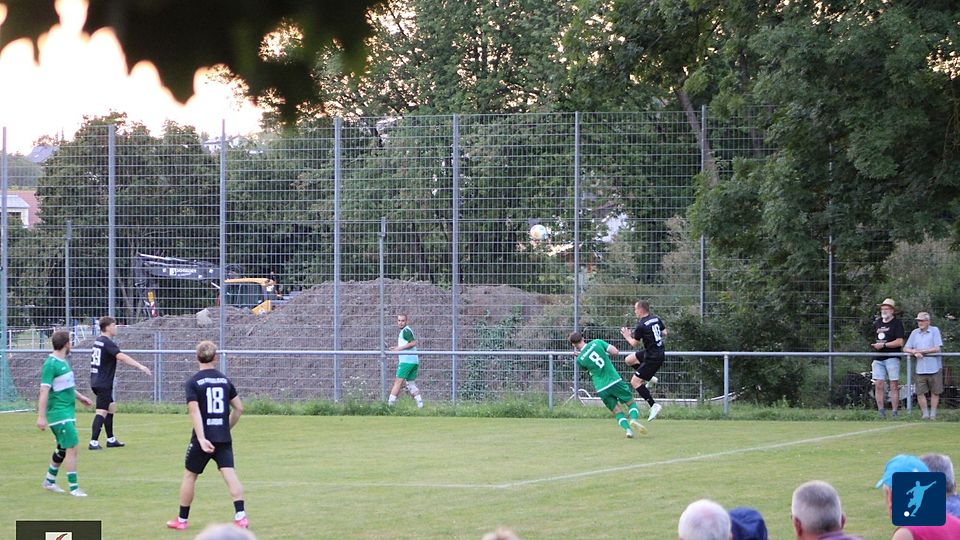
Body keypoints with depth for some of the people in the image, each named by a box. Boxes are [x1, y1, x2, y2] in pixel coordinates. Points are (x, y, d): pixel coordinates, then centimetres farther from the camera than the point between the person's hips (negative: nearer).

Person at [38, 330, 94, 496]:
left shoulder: (63, 362, 12)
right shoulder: (51, 364, -17)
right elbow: (44, 391, -20)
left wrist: (80, 397, 33)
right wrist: (41, 417, -23)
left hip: (68, 413, 10)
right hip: (59, 413, -10)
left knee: (63, 449, 17)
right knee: (72, 448, -12)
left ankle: (49, 481, 31)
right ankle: (74, 488, -9)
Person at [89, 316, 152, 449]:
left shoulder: (98, 342, 13)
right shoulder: (107, 343, -16)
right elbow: (121, 357, -28)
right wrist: (140, 366, -33)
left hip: (96, 382, 10)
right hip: (103, 383, -10)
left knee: (111, 408, 18)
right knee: (102, 412, -10)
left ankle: (111, 440, 23)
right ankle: (94, 442, -15)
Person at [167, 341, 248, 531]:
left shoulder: (193, 382, -5)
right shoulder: (225, 380, 8)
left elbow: (194, 411, -15)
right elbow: (238, 408, 11)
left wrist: (201, 438, -21)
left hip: (204, 438, -3)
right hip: (224, 437, 3)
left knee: (189, 475, 11)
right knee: (229, 474, -4)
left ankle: (182, 519, 19)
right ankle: (240, 516, -18)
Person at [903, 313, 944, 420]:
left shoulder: (935, 331, 0)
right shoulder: (915, 333, 10)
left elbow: (937, 349, -9)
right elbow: (905, 349, 11)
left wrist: (920, 351, -10)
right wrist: (914, 353, -11)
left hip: (934, 368, -3)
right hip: (920, 369, 3)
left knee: (935, 392, 4)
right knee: (920, 392, -2)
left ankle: (933, 414, 14)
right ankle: (925, 414, 8)